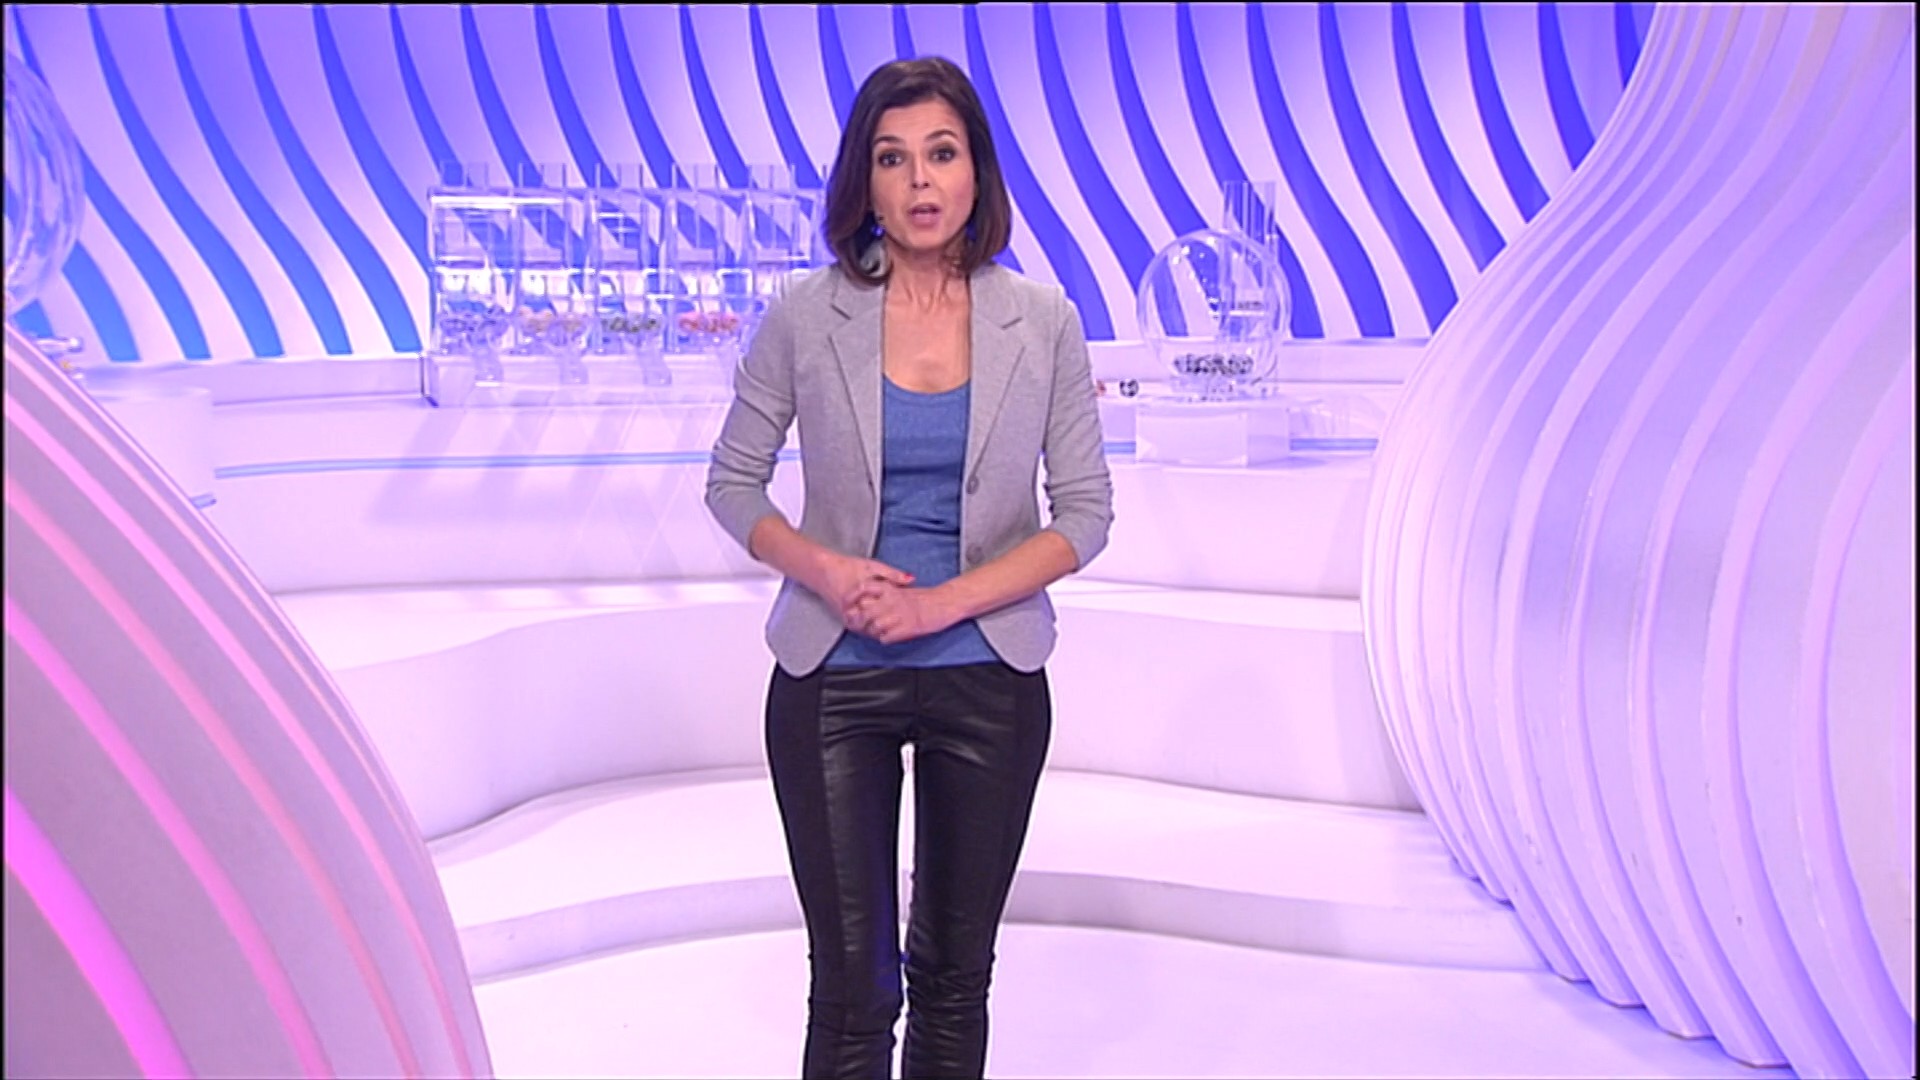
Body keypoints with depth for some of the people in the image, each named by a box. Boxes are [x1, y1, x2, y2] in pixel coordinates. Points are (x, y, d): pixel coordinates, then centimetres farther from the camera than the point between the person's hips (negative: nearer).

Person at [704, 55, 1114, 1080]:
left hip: (988, 679, 1)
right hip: (832, 683, -1)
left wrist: (945, 600, -15)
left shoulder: (1043, 322, -3)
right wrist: (824, 569, -15)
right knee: (853, 984, 4)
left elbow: (1084, 513, -3)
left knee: (954, 973, 16)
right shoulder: (804, 319, -5)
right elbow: (732, 485, 3)